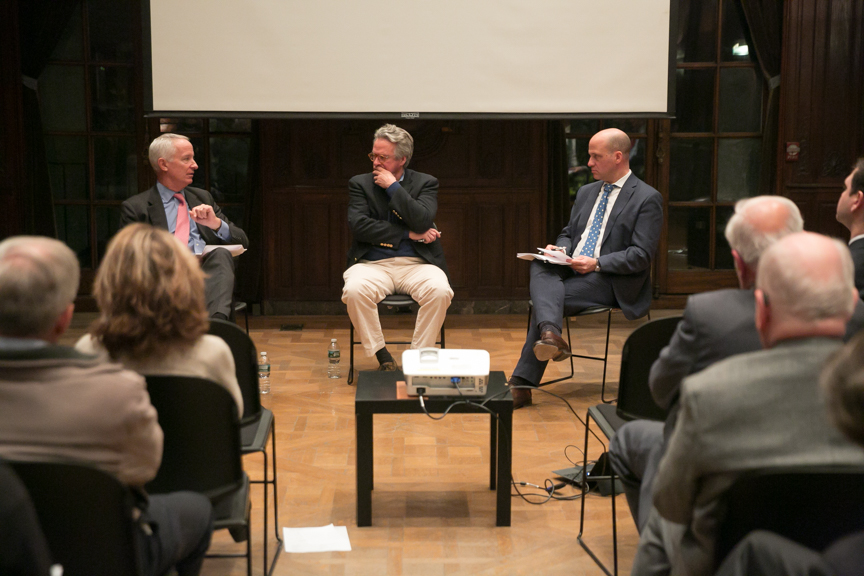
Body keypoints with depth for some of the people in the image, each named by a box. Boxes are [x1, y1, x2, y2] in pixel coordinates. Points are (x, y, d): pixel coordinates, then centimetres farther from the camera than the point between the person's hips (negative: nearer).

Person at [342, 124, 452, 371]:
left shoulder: (426, 183, 9)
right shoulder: (359, 184, 10)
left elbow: (423, 221, -10)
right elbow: (359, 226, -6)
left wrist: (393, 187, -7)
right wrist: (409, 235, -8)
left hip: (416, 264, 0)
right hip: (373, 264, 0)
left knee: (440, 290, -32)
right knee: (354, 290, -33)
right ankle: (382, 357, -17)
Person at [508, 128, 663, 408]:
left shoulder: (647, 199, -3)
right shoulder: (586, 192, 21)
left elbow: (641, 256, -10)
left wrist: (597, 264, -20)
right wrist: (560, 249, 1)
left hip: (610, 281, -6)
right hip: (571, 268, 6)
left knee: (544, 297, -25)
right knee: (540, 267, -28)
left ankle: (522, 382, -26)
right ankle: (550, 333, -50)